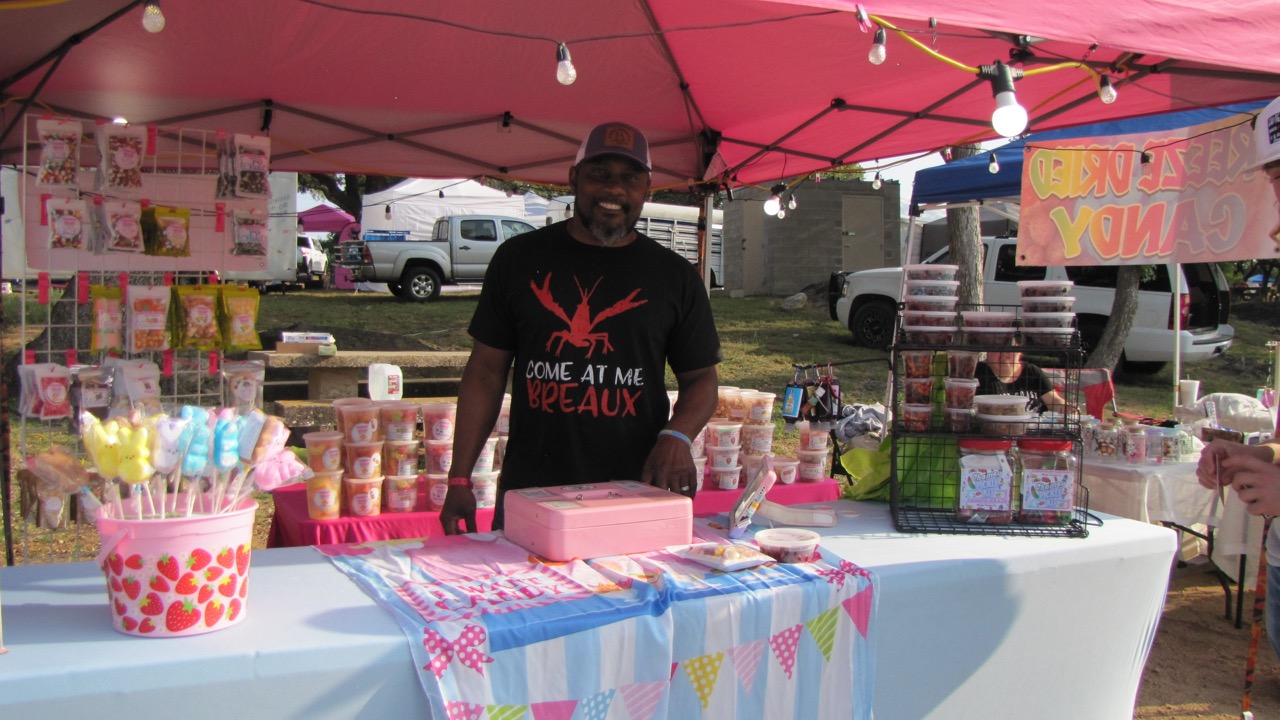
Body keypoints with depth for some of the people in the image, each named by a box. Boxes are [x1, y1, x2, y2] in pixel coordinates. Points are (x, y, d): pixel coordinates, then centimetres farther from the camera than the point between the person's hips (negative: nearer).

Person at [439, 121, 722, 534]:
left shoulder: (673, 275, 6)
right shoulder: (520, 258, 6)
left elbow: (701, 378, 10)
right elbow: (486, 370, 7)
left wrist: (677, 436, -13)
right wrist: (459, 478, 1)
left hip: (635, 497, 0)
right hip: (528, 493, 1)